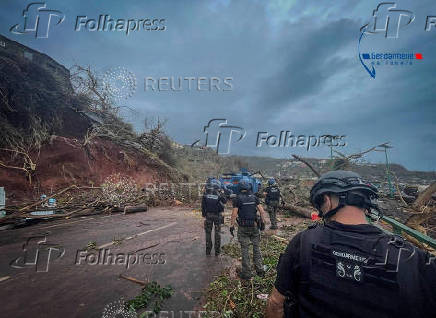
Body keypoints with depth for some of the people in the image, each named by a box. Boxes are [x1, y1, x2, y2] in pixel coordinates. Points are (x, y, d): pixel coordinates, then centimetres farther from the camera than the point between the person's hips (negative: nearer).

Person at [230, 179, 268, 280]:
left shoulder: (237, 198, -8)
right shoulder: (254, 197, 2)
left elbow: (234, 214, -12)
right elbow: (261, 211, 0)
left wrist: (232, 226, -6)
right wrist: (263, 222, 8)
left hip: (243, 227, -3)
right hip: (255, 226, 3)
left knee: (245, 249, 6)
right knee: (256, 247, 17)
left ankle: (246, 273, 15)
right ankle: (260, 269, 23)